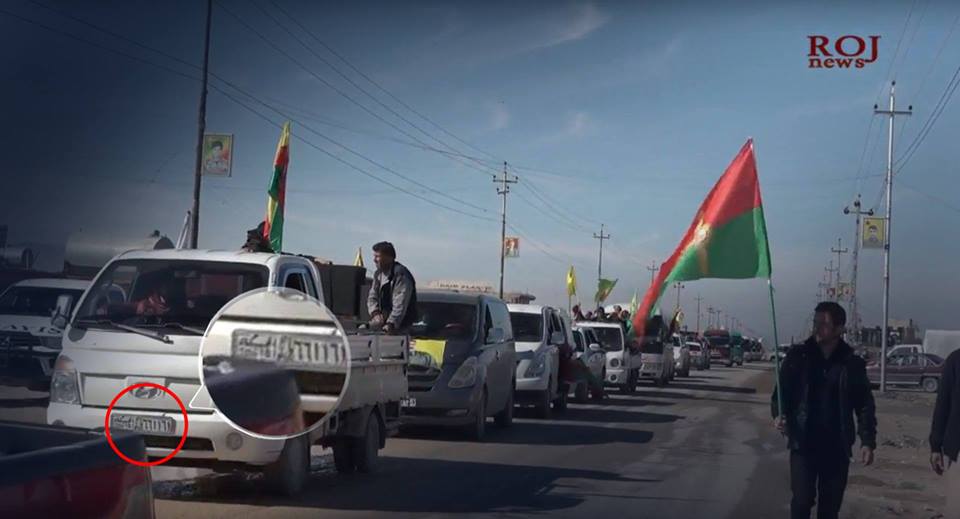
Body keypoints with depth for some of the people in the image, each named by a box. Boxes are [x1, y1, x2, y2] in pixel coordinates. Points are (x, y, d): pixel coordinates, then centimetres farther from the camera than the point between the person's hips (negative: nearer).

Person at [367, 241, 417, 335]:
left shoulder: (400, 274, -16)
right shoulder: (378, 274, 13)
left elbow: (400, 304, -24)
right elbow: (372, 297, 12)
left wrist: (390, 324, -32)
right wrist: (375, 313, -9)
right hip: (383, 319, 8)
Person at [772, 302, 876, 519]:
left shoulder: (852, 363, 0)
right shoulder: (798, 356, -2)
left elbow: (864, 405, 3)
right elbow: (781, 391, 2)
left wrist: (868, 441, -6)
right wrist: (778, 415, -18)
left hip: (837, 447, 1)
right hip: (803, 443, -1)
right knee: (802, 500, -7)